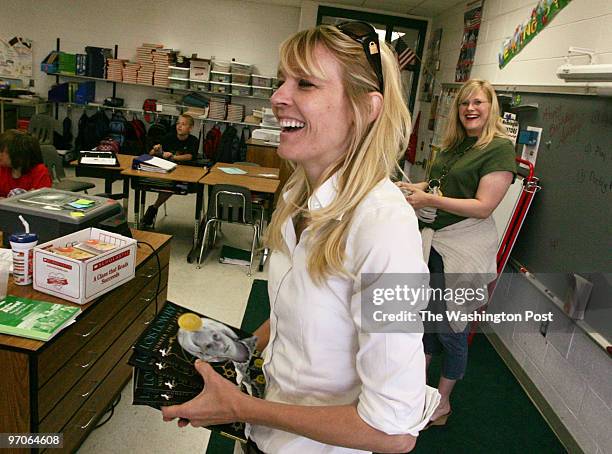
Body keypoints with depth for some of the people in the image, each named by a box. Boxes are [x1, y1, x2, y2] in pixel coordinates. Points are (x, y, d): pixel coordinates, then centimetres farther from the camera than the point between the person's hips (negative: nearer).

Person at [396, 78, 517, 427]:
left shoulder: (500, 147, -12)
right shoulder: (455, 144, 11)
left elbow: (484, 206, -19)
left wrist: (429, 199, -22)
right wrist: (415, 187, 4)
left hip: (464, 246, -7)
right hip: (434, 239, 7)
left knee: (451, 327, 6)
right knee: (431, 314, 18)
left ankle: (443, 401, 26)